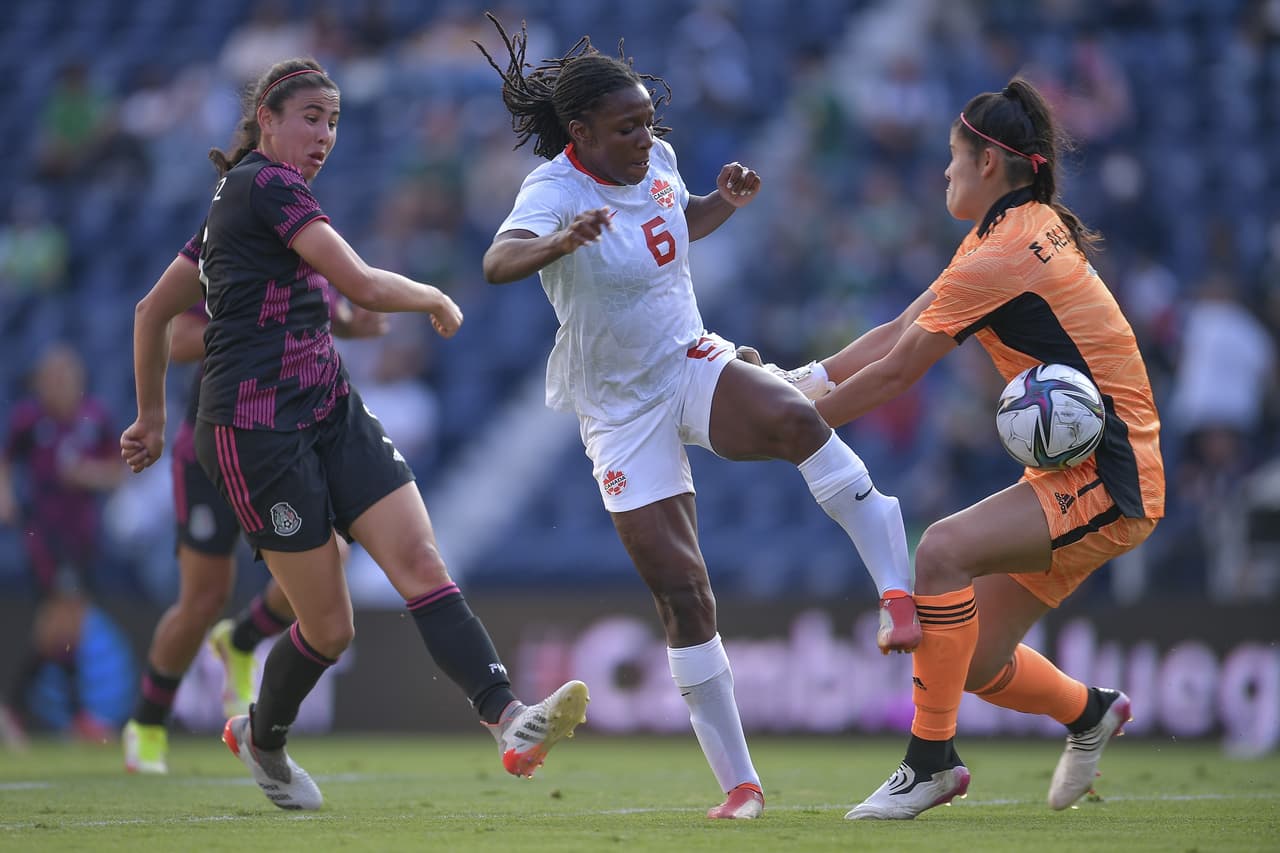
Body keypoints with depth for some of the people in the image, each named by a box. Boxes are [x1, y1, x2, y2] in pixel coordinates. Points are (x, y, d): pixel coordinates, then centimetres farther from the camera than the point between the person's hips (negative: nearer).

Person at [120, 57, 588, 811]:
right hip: (258, 431, -9)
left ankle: (511, 721, -27)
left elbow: (154, 310, 25)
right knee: (330, 628, -2)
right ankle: (262, 737, 28)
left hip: (332, 413, 9)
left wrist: (153, 416, 33)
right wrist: (438, 299, -1)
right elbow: (363, 285, -20)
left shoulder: (237, 200, 18)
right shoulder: (269, 185, -11)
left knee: (423, 564, -12)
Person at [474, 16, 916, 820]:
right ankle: (739, 784, 5)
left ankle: (898, 587, -29)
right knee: (684, 595, -6)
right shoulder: (554, 192, -20)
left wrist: (728, 200, 0)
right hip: (622, 411, -3)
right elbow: (498, 262, -42)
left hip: (694, 365, 3)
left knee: (794, 419, -33)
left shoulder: (658, 160, -1)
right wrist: (560, 242, -63)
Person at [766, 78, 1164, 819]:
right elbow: (900, 333, 14)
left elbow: (894, 374, -15)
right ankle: (1090, 711, 36)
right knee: (974, 664, 8)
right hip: (1073, 473, 10)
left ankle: (932, 760, -22)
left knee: (943, 550, -28)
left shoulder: (1002, 256, -18)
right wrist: (799, 381, 8)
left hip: (1109, 481, -10)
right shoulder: (1024, 228, 12)